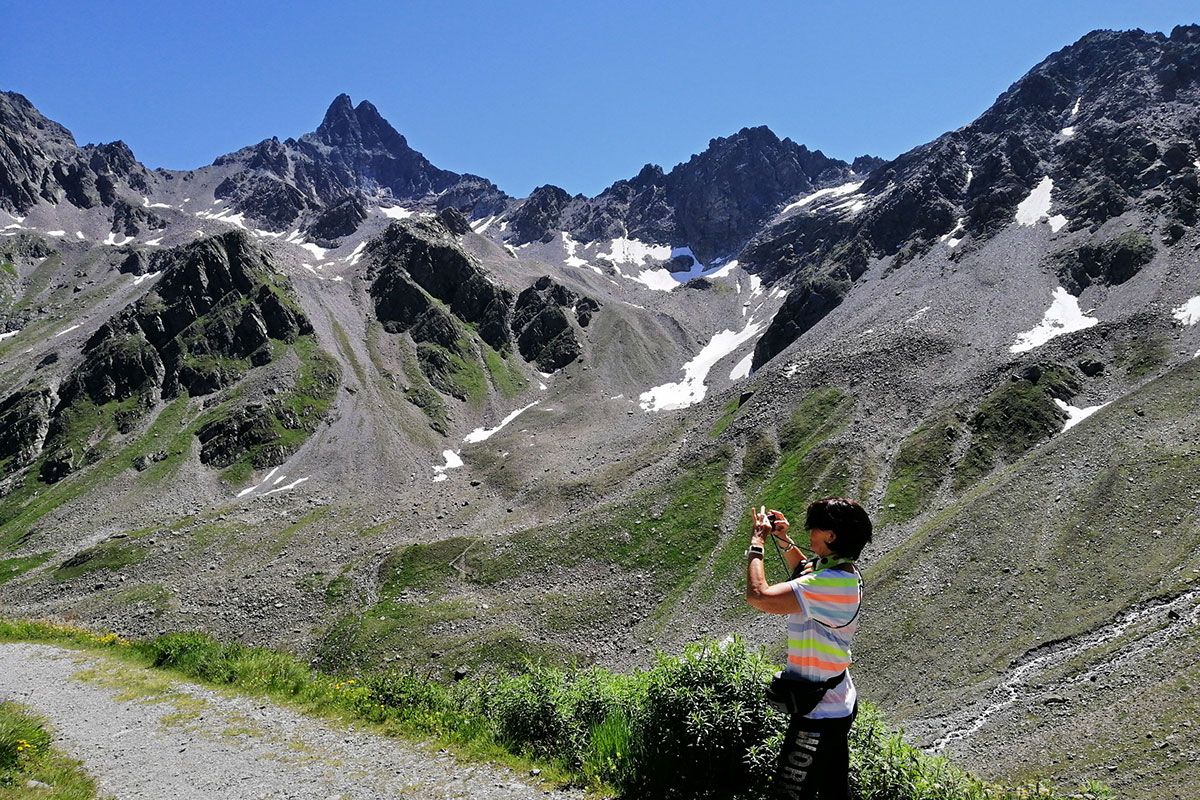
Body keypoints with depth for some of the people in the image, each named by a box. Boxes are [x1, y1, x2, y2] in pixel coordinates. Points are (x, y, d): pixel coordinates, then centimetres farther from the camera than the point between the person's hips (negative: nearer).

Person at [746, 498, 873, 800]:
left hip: (820, 714, -10)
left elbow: (758, 596, -36)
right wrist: (784, 541, 11)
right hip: (838, 704, 10)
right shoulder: (843, 572, 2)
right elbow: (805, 572, 27)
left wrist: (757, 544, -21)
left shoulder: (831, 584, -30)